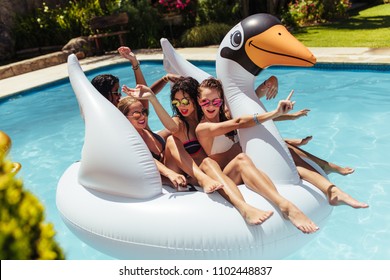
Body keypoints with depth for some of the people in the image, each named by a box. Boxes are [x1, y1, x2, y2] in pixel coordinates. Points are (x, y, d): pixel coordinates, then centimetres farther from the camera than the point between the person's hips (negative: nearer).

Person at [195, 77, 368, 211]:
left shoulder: (224, 114, 13)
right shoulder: (203, 128, -12)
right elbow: (239, 123, -24)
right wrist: (275, 113, -30)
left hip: (248, 171, 8)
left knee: (286, 152, -11)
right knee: (241, 159, -40)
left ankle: (332, 191, -24)